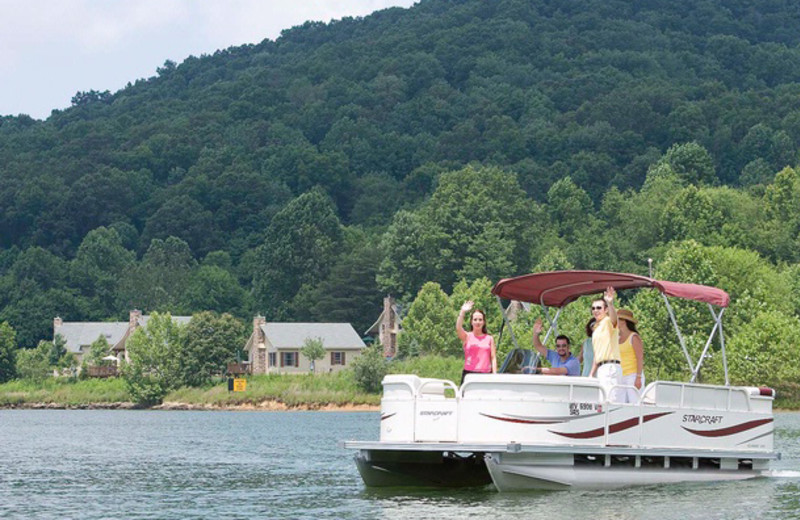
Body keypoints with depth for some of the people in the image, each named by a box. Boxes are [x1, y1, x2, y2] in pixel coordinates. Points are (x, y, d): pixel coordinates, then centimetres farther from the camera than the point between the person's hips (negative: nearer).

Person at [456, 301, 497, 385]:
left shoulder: (489, 338, 11)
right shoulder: (467, 336, 7)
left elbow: (493, 358, 8)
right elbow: (458, 328, -14)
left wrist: (494, 375, -2)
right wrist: (462, 312, -25)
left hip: (486, 374, 1)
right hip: (469, 373, -1)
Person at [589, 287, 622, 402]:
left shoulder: (608, 322, -2)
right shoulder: (596, 328, 24)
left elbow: (614, 317, -29)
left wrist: (610, 304, -50)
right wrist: (591, 374, 21)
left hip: (610, 366, -9)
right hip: (600, 368, 9)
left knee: (609, 401, -17)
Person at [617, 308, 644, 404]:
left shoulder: (634, 337, -5)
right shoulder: (618, 339, 15)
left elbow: (640, 359, -10)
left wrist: (638, 378, -18)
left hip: (633, 375, -7)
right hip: (621, 377, 7)